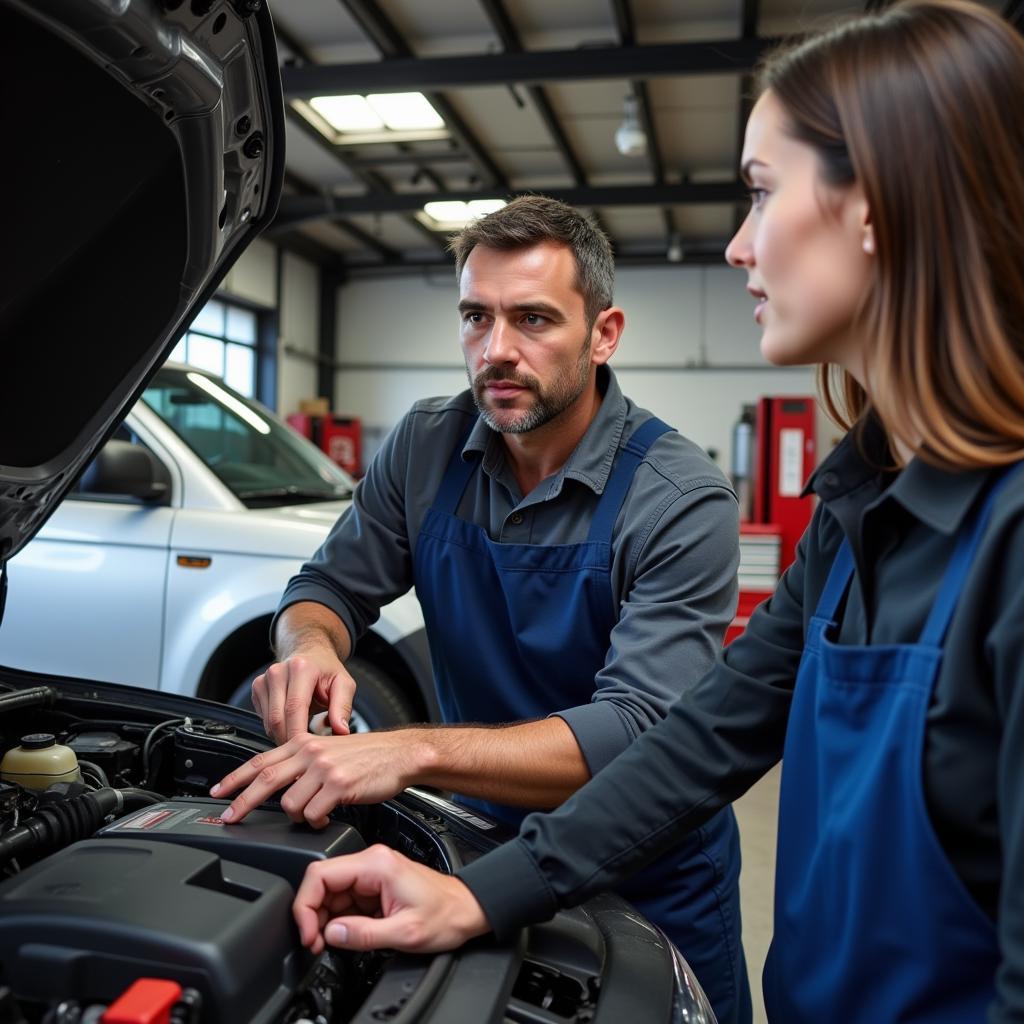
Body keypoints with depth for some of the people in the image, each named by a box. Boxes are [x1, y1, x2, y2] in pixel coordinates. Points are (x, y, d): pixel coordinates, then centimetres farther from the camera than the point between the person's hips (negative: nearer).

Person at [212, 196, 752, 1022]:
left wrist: (413, 751, -43)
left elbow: (637, 730, -33)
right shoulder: (426, 449, -9)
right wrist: (311, 646, -25)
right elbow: (333, 584, 0)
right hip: (487, 839, 4)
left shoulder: (683, 501, -25)